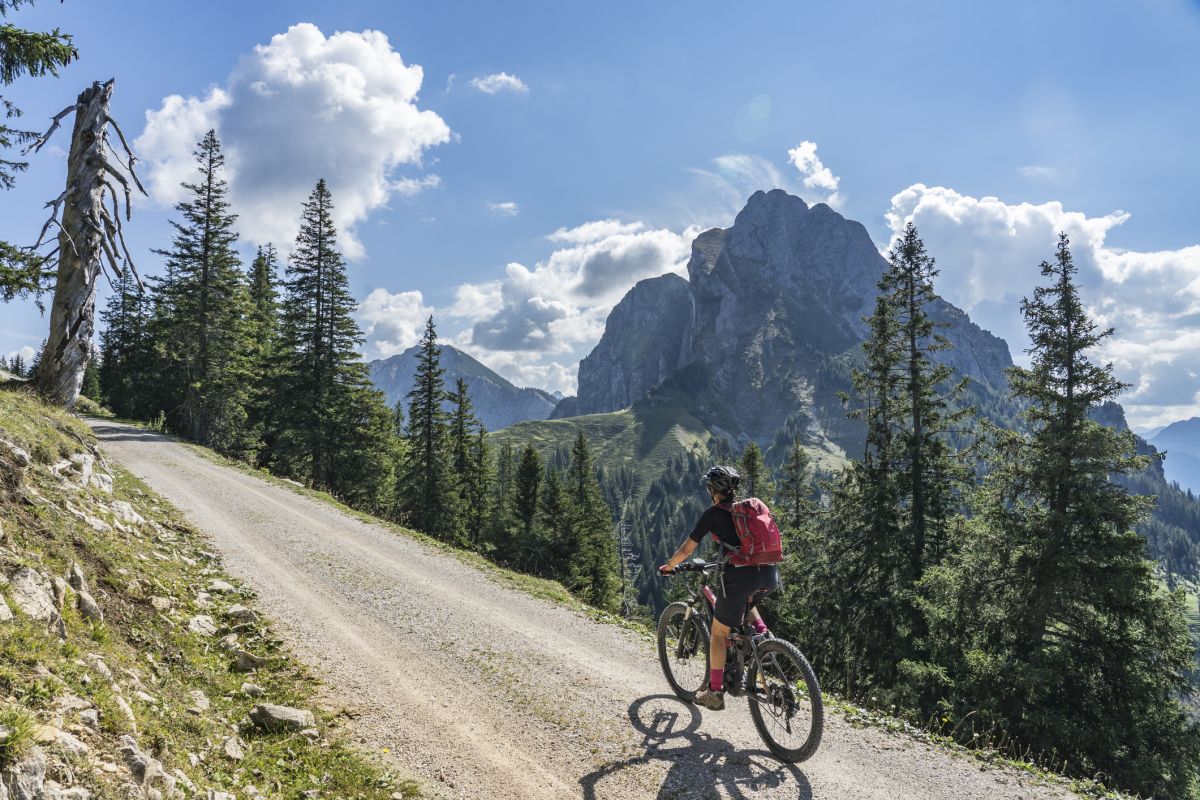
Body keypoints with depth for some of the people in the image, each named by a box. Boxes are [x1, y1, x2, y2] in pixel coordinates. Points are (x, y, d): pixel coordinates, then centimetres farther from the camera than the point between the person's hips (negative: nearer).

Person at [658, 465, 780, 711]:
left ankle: (715, 693, 16)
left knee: (718, 632, 13)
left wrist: (668, 567, 23)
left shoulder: (713, 513, 5)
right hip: (771, 577, 6)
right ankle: (761, 632, 16)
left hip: (741, 576, -6)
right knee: (746, 600, 40)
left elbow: (687, 549, 6)